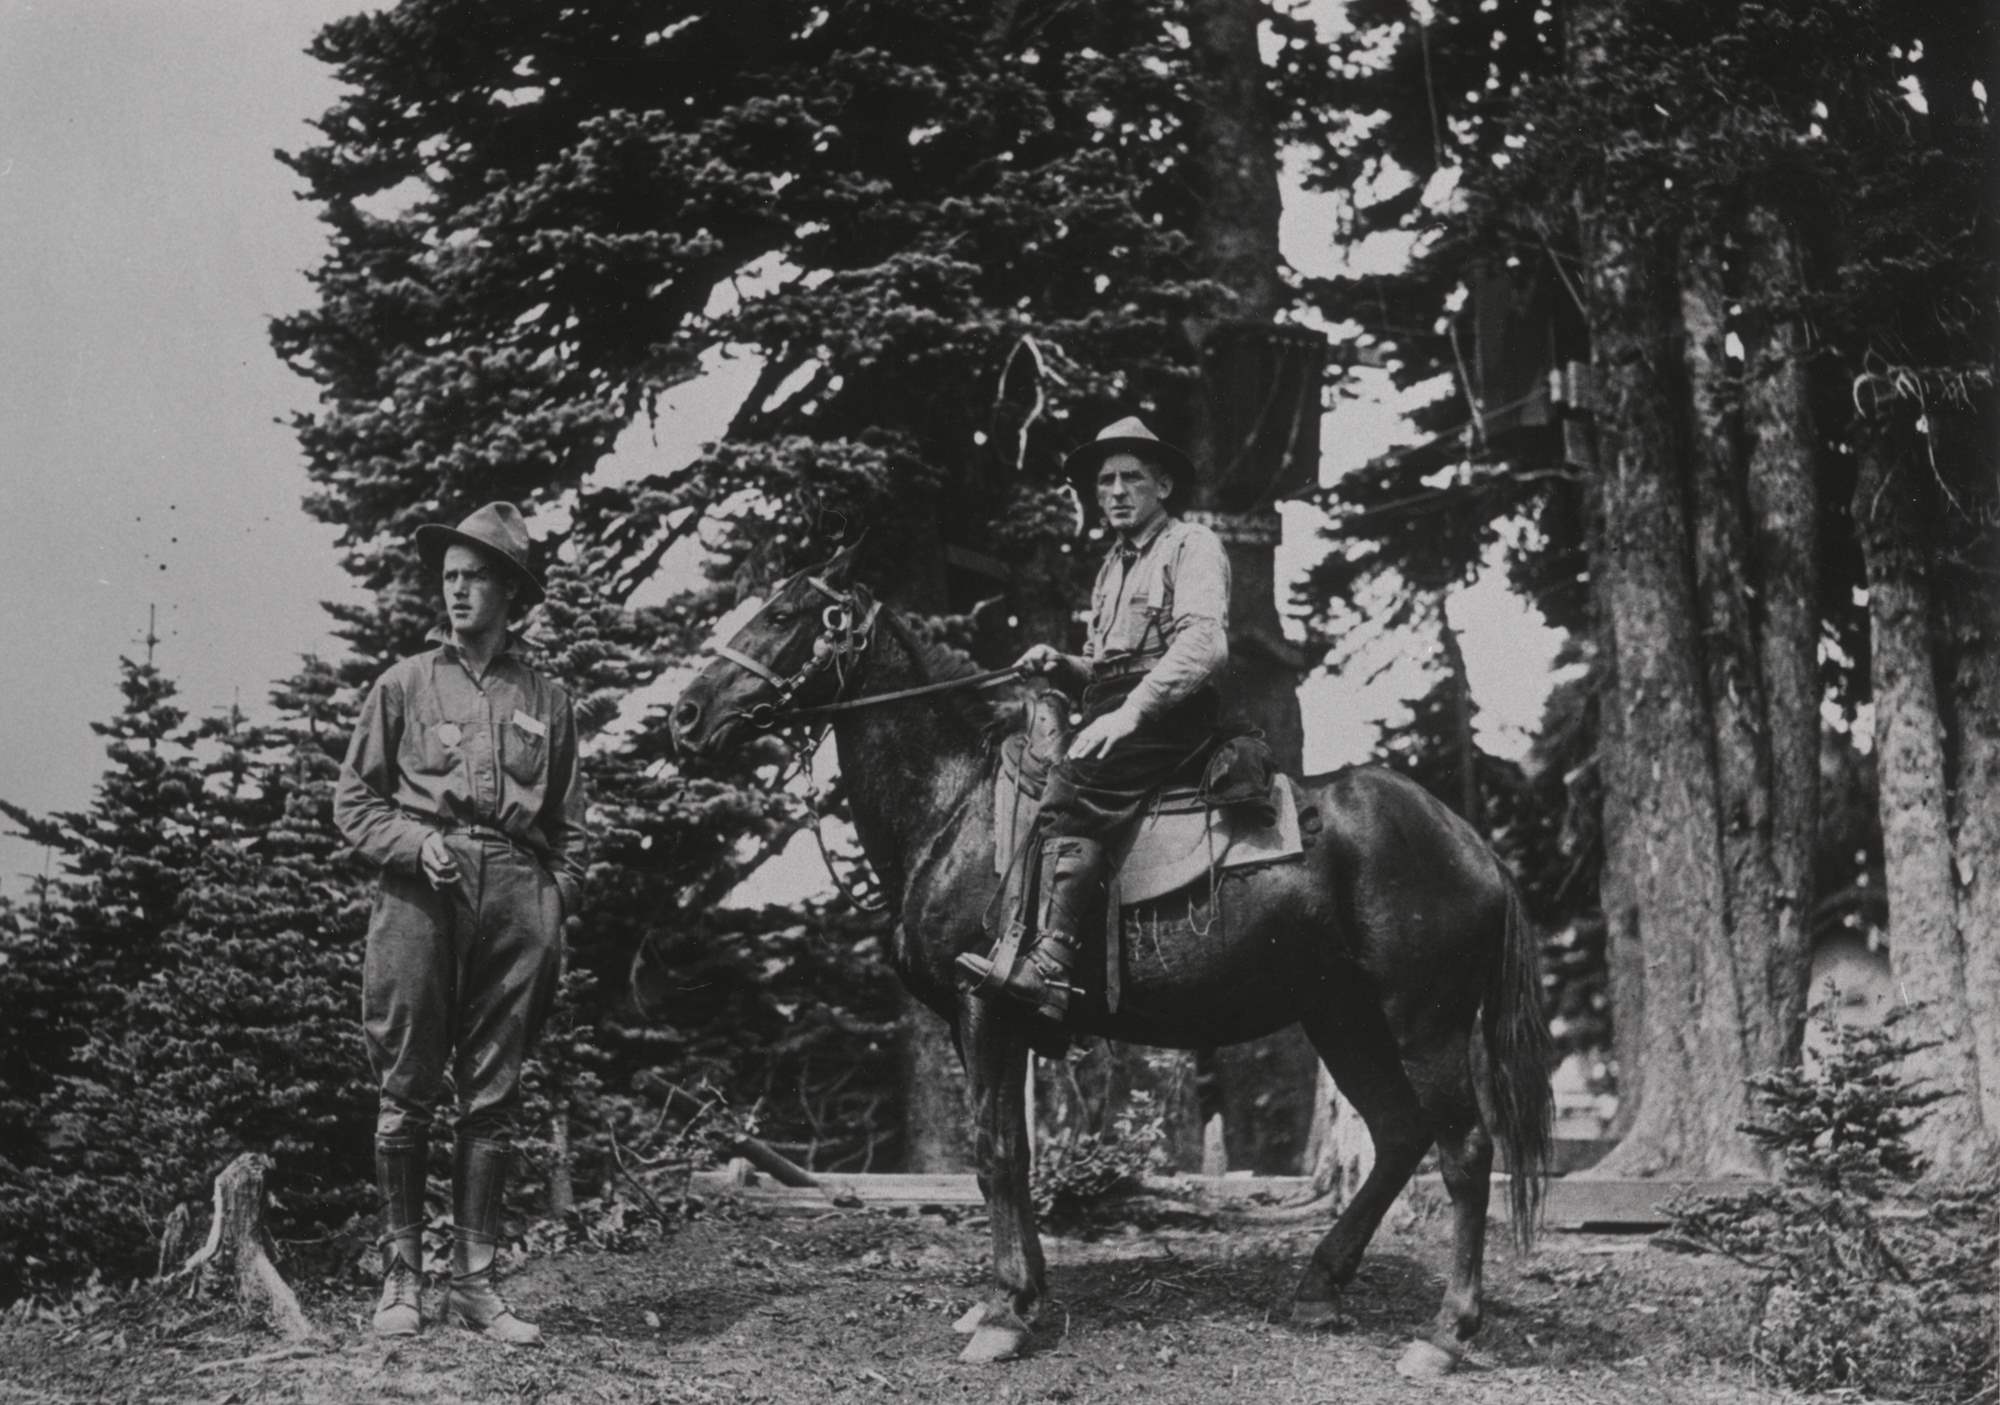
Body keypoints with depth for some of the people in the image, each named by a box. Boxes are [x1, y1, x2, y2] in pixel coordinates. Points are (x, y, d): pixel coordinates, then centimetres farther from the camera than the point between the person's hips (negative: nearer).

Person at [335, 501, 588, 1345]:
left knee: (492, 1099, 2)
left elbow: (569, 824, 15)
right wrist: (416, 843, -10)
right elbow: (353, 800, 8)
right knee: (408, 1092, -1)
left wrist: (557, 907, 3)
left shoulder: (547, 699, 14)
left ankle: (473, 1283, 6)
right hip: (422, 892, -1)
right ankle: (400, 1277, 7)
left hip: (515, 895, 2)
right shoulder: (404, 684, 10)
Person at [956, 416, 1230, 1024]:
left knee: (1069, 785, -29)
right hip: (1116, 717, 9)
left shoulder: (1192, 545, 1)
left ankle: (1050, 965, -39)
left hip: (1173, 717, -9)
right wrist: (1063, 665, 10)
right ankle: (1015, 933, -15)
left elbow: (1204, 641, -16)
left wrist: (1130, 711, -27)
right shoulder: (1113, 564, 27)